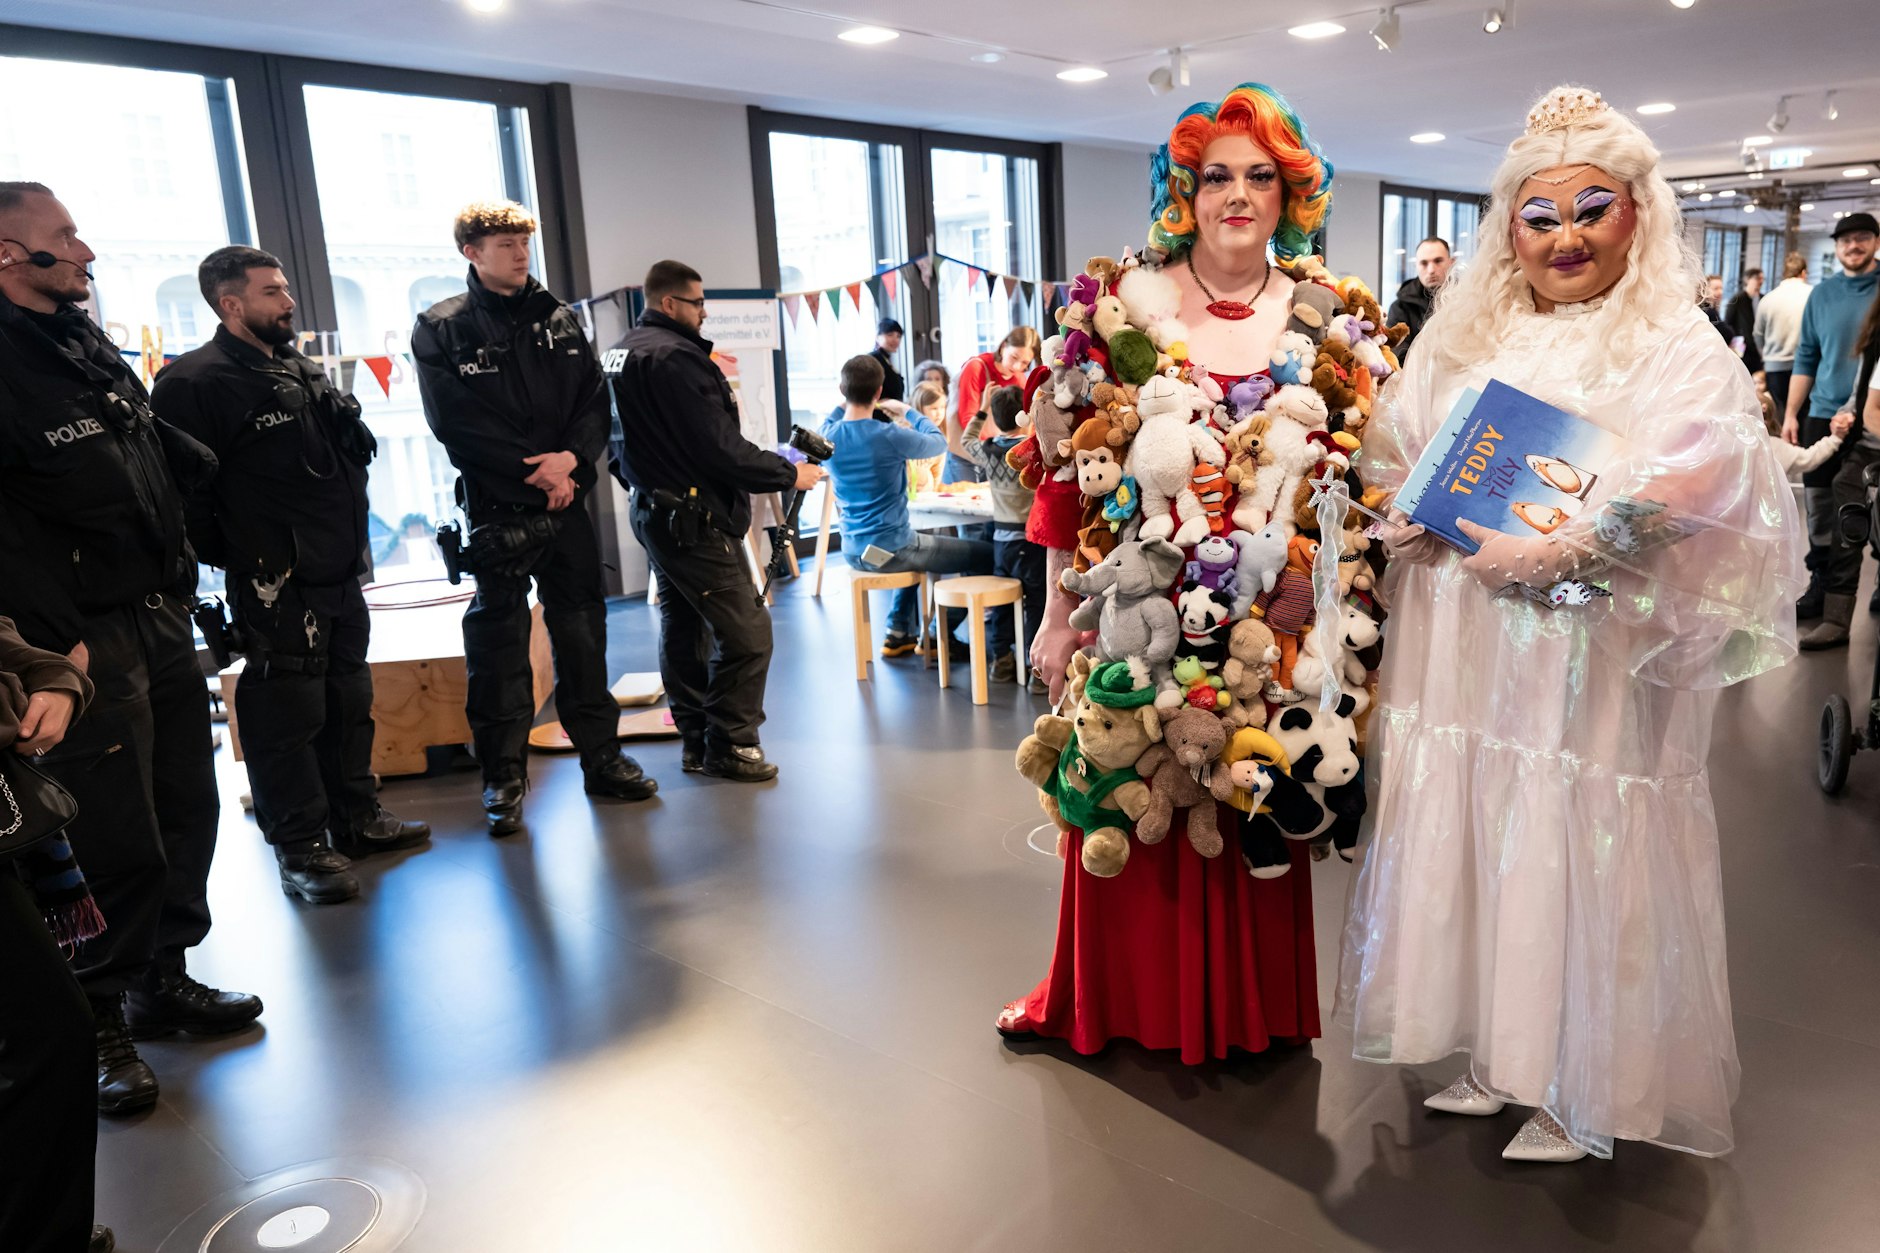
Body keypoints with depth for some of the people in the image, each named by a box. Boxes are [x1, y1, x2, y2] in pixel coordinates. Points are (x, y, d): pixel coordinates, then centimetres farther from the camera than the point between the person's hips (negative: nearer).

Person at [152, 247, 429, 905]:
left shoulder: (305, 371, 16)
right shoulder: (196, 382, -11)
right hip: (279, 589, -8)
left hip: (340, 577, 9)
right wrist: (236, 555, -12)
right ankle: (301, 848, 9)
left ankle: (358, 818, 29)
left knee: (349, 703, 16)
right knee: (288, 716, -2)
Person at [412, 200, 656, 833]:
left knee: (582, 632, 9)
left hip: (566, 501, 4)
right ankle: (503, 777, 13)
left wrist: (572, 457, -13)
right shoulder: (441, 329, -1)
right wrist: (535, 471, -14)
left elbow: (595, 400, 5)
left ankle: (602, 757, 21)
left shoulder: (559, 319, 10)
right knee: (498, 643, 2)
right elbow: (456, 423, -10)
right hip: (495, 508, -3)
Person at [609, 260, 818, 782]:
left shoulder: (624, 352, 13)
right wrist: (789, 474, -12)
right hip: (693, 520, -11)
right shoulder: (673, 357, -18)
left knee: (682, 628, 16)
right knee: (746, 633, -6)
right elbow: (719, 449, -21)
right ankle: (729, 746, 2)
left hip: (653, 512, 11)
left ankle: (696, 739, 24)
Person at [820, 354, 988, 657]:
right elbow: (939, 443, -1)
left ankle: (899, 633, 33)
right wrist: (909, 413, 12)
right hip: (891, 550, -7)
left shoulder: (828, 435, -3)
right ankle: (940, 635, 14)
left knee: (918, 548, 38)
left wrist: (842, 406, 16)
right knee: (986, 555, 5)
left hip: (852, 551, 7)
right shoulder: (890, 436, -20)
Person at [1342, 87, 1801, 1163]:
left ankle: (1584, 1093, 19)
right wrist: (1413, 514, -3)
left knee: (1576, 854, 1)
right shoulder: (1473, 336, 14)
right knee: (1470, 841, 9)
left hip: (1591, 660, -5)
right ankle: (1497, 1054, 27)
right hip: (1465, 651, 5)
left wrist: (1551, 553, -23)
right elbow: (1398, 455, 18)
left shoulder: (1678, 347, -2)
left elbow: (1694, 494, -17)